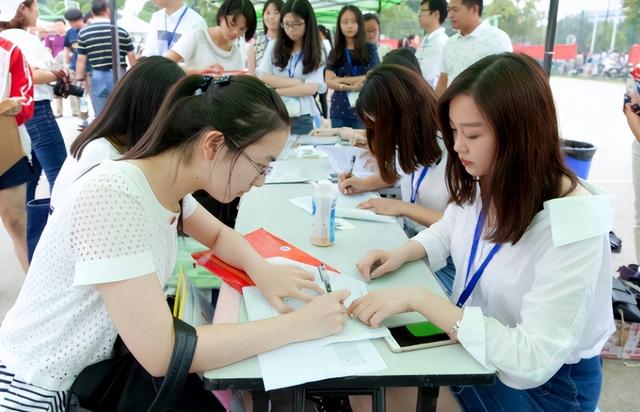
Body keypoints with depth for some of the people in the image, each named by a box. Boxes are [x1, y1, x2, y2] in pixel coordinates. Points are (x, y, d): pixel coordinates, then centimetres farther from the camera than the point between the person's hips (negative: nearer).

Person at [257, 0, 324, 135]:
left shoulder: (315, 52, 1)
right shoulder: (274, 46, 5)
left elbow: (311, 88, -10)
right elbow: (262, 78, -5)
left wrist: (276, 90, -9)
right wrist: (297, 82, -10)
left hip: (303, 119, -1)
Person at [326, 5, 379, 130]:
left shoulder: (370, 49, 4)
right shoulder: (335, 52, 8)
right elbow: (329, 81, -1)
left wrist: (341, 80, -7)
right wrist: (351, 87, -17)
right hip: (339, 110, 2)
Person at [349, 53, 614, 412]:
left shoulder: (573, 226, -30)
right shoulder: (482, 181, -8)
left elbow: (534, 359, -33)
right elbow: (448, 230, 14)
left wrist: (417, 298, -34)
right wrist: (401, 254, -7)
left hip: (544, 383, -6)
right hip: (468, 341, 6)